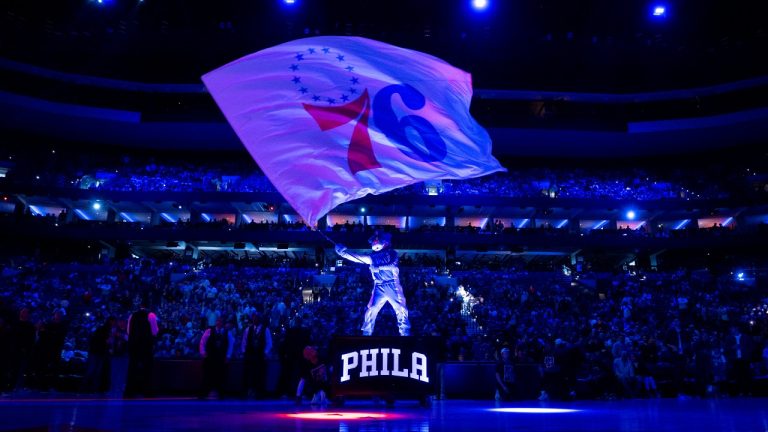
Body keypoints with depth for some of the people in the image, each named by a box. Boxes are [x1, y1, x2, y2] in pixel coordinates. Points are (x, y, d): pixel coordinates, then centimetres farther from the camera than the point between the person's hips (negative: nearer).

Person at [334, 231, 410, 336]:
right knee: (371, 310, -3)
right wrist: (343, 252, 0)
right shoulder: (373, 256, 13)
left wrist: (378, 267, -23)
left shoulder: (392, 253, 2)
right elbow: (357, 257, 9)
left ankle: (405, 333, 6)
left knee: (401, 310, -3)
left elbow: (393, 265, -16)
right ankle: (366, 333, 5)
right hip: (379, 288, 3)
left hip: (393, 287, -3)